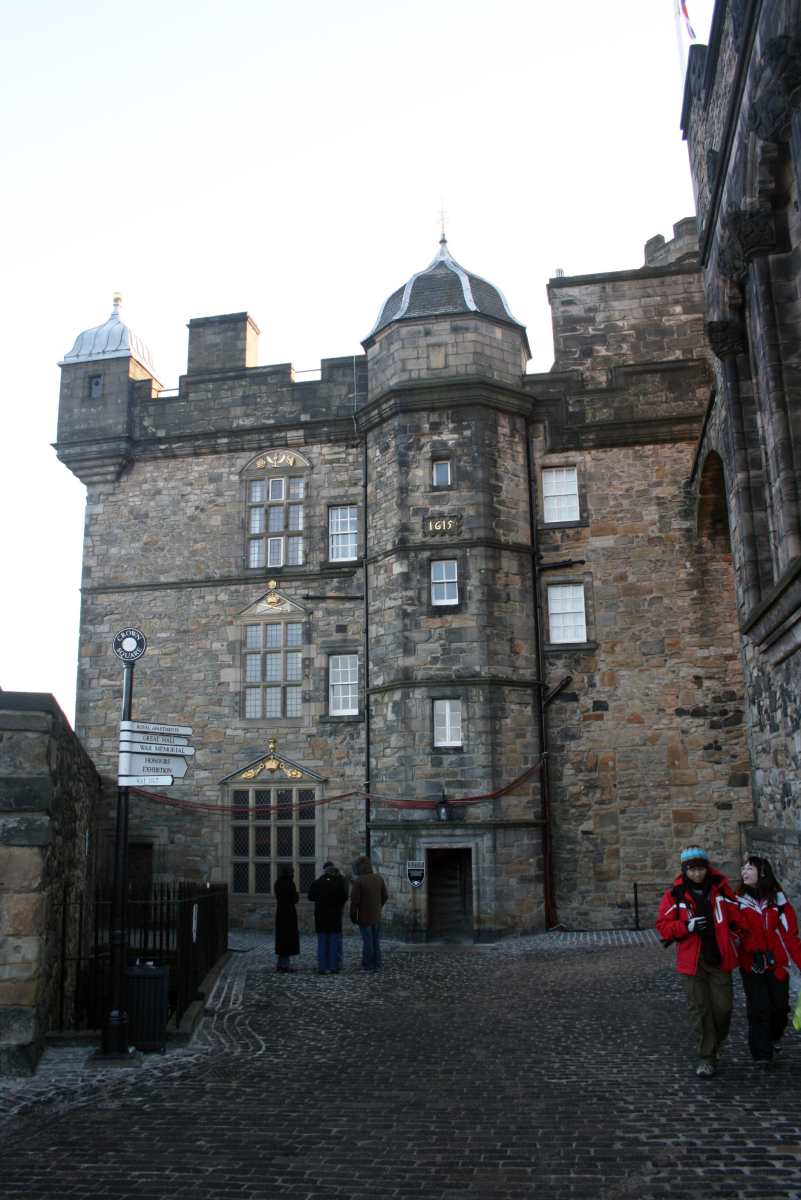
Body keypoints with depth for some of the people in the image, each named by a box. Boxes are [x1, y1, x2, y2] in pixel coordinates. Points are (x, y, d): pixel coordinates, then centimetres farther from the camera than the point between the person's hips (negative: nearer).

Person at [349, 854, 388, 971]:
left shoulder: (358, 881, -17)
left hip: (364, 917, -5)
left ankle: (367, 965, 9)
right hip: (377, 916, 5)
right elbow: (384, 896, 9)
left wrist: (353, 916, -5)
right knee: (376, 941, 12)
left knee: (367, 941, 2)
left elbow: (354, 901, -17)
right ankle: (377, 964, 14)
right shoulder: (378, 878, 1)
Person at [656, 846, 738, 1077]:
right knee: (699, 1008, 2)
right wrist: (688, 926, -16)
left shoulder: (721, 888, -1)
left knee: (723, 1007, 5)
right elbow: (663, 925, -3)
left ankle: (717, 1044, 34)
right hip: (692, 960, -1)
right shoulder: (675, 894, -5)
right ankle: (707, 1057, 14)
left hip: (720, 958, 1)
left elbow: (735, 916, 8)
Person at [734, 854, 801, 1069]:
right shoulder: (739, 900, -2)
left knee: (780, 1005, 13)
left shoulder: (778, 899, -2)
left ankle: (773, 1038, 41)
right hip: (751, 965, -1)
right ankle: (761, 1056, 10)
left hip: (776, 964, 1)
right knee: (758, 1009, -2)